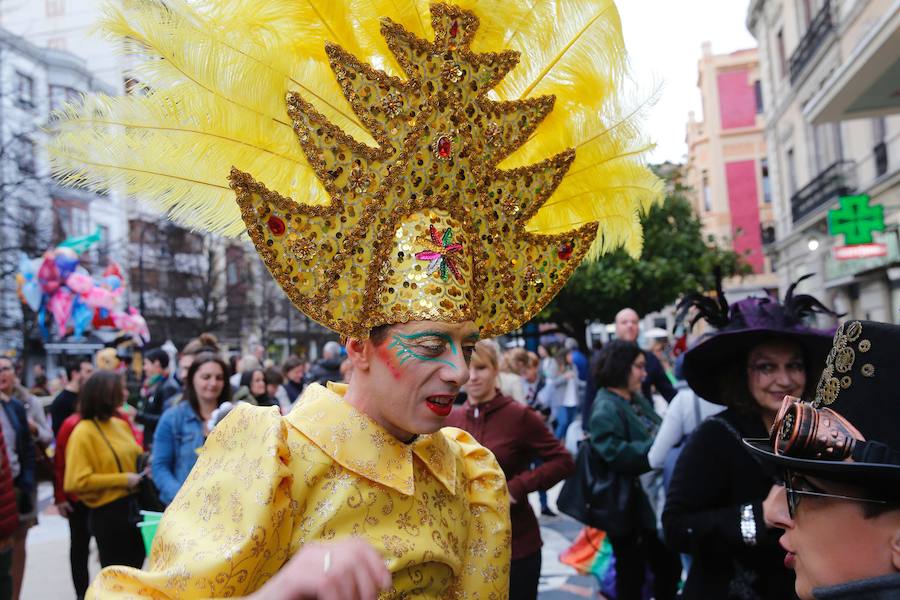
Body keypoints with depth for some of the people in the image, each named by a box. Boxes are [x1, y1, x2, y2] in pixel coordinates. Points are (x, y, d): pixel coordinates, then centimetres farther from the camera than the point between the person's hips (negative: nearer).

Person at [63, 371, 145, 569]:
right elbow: (77, 481, -23)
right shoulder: (83, 433, -15)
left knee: (133, 572, 18)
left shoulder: (121, 425, 8)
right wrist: (122, 480, -20)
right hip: (108, 512, -7)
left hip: (134, 506, 8)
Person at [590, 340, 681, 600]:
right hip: (628, 509, -9)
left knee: (670, 566, 18)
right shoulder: (605, 409, -19)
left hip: (653, 502, 9)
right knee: (632, 577, 7)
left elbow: (657, 432, 21)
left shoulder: (637, 398, 9)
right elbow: (617, 454, -29)